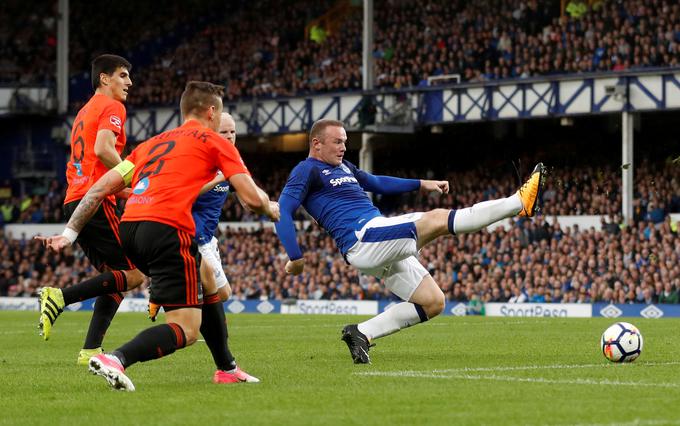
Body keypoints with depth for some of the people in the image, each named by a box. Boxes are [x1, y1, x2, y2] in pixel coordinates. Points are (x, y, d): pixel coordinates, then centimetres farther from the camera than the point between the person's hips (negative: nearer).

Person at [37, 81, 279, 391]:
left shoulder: (152, 143, 28)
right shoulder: (215, 143, 11)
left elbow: (100, 188, 20)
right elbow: (252, 198, 7)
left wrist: (70, 233, 19)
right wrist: (271, 209, 29)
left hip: (129, 227, 8)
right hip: (167, 229, -8)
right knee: (186, 330, -8)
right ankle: (116, 359, -30)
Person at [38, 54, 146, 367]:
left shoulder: (85, 111, 26)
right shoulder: (112, 107, -3)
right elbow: (103, 149, -20)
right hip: (96, 201, -10)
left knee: (115, 276, 12)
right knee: (134, 275, -9)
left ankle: (91, 350, 2)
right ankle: (60, 298, -19)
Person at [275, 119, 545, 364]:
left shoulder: (343, 167, 25)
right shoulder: (307, 172, -1)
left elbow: (377, 183, 40)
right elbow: (282, 211, -11)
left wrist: (420, 184, 32)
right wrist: (296, 258, -19)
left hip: (382, 248, 10)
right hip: (363, 236, -10)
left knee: (433, 303, 5)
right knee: (437, 219, -20)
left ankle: (362, 333, 6)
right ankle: (520, 202, -23)